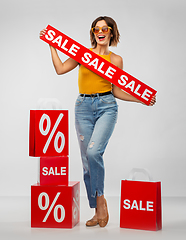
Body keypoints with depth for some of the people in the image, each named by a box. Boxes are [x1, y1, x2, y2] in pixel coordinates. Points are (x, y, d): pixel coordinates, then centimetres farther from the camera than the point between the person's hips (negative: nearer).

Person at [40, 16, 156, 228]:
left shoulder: (115, 60, 8)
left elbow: (117, 91, 9)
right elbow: (60, 69, 2)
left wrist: (141, 99, 1)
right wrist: (52, 45, 5)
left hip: (106, 106, -2)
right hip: (83, 107, 2)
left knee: (94, 151, -25)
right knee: (87, 160, 1)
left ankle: (100, 197, -5)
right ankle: (98, 211, 10)